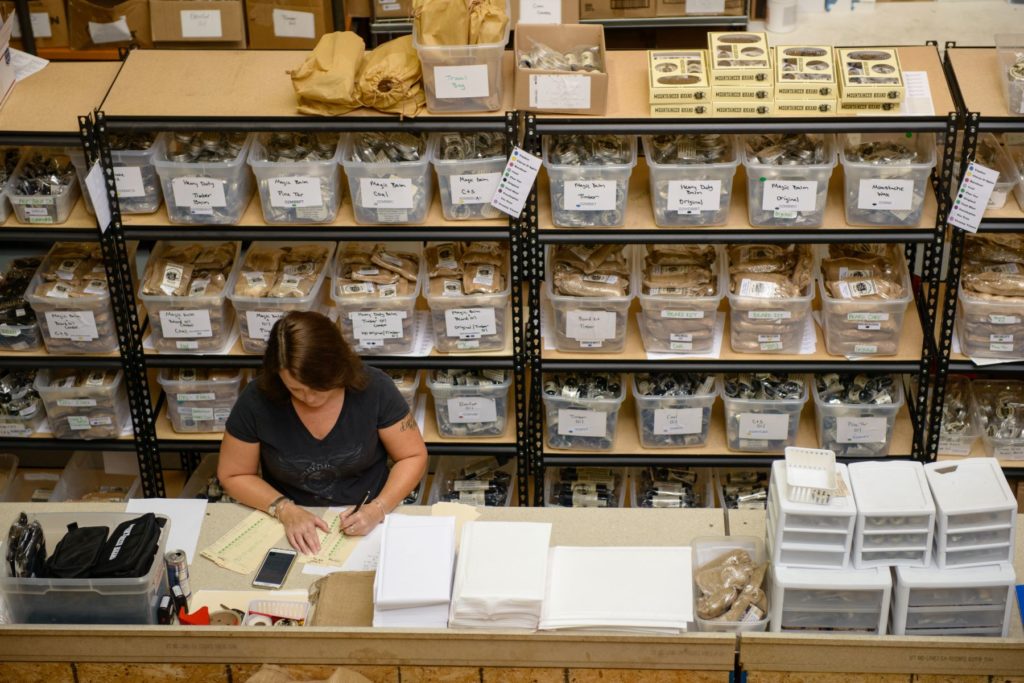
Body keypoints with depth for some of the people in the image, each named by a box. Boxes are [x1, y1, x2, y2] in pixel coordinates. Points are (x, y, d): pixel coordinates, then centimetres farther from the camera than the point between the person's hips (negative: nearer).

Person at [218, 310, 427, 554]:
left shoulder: (374, 388, -12)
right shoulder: (257, 400, -12)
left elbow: (413, 457, -2)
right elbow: (234, 475, 1)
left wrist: (378, 509, -17)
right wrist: (285, 510, -15)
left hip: (366, 525, 0)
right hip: (292, 526, 1)